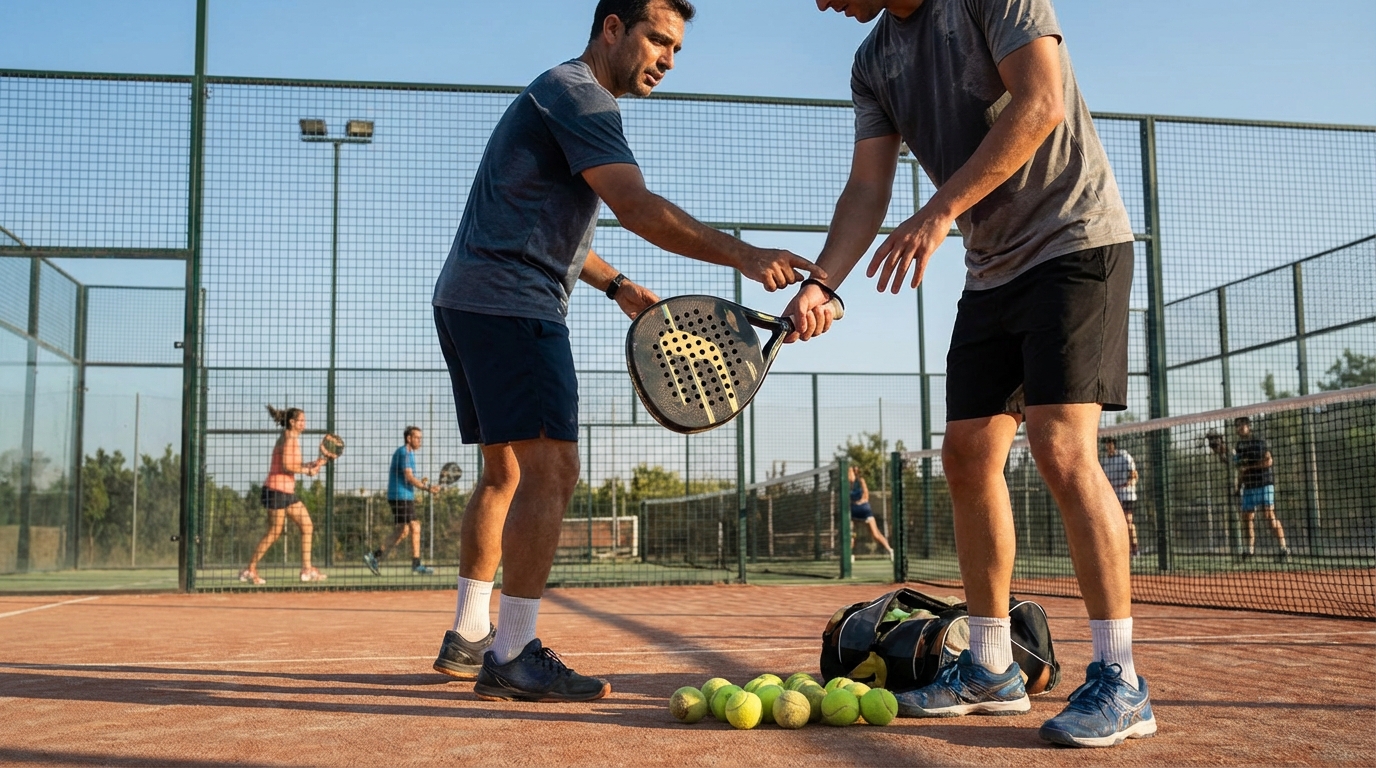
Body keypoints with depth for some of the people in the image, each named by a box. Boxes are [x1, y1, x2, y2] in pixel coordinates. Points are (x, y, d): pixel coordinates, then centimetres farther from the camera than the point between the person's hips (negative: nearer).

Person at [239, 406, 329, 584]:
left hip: (288, 492, 10)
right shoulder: (289, 438, -12)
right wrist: (307, 470, -12)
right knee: (274, 532, -4)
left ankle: (307, 570, 7)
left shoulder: (292, 438, 17)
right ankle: (250, 570, 7)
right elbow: (287, 466, -23)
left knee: (307, 526, 6)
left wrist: (312, 465, 6)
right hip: (276, 490, -10)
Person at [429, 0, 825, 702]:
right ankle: (511, 658, -13)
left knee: (504, 471, 14)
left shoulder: (559, 97, 25)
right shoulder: (577, 94, -8)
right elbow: (637, 208, -23)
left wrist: (615, 284, 23)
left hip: (466, 299, 11)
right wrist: (742, 255, -29)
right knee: (550, 469, -14)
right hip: (509, 301, -11)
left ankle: (467, 638, 21)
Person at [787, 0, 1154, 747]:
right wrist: (821, 284, -11)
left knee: (1061, 446, -18)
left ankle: (1119, 683, -11)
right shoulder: (873, 62, 10)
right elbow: (867, 188, 4)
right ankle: (991, 670, 13)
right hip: (991, 269, 8)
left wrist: (939, 212, -25)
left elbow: (1041, 104, -21)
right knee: (967, 457, 3)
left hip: (1075, 242, -8)